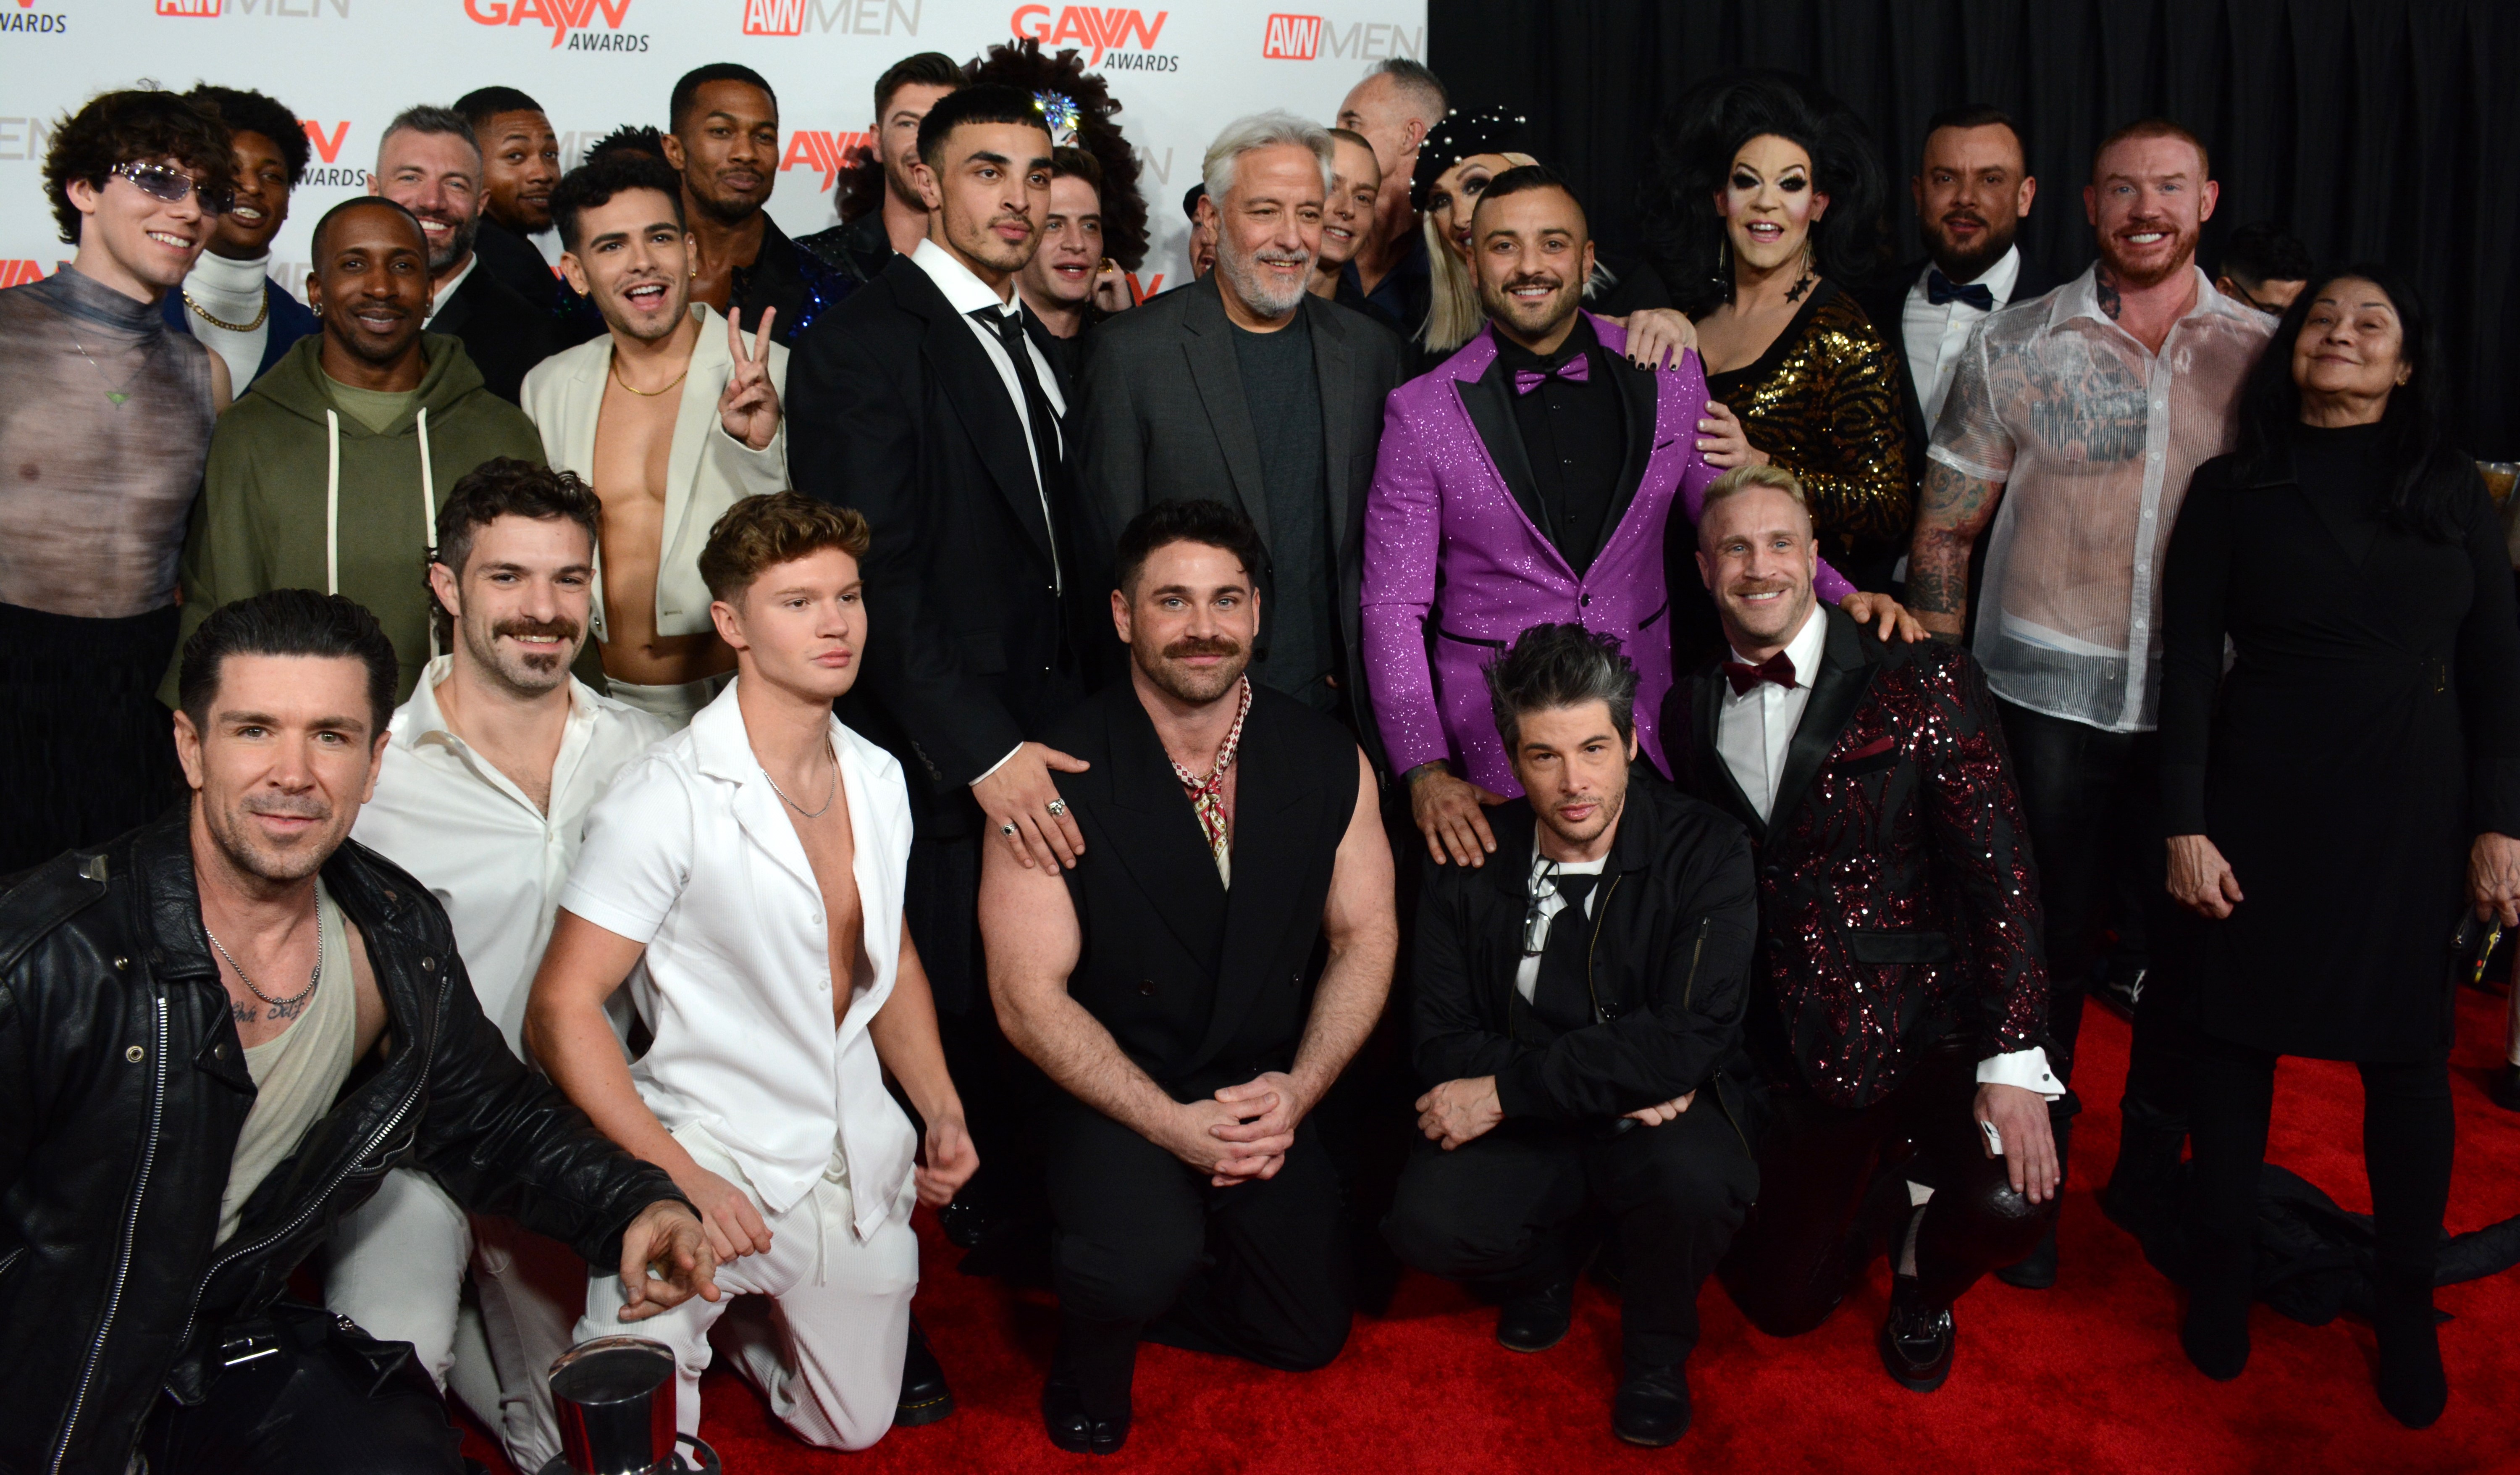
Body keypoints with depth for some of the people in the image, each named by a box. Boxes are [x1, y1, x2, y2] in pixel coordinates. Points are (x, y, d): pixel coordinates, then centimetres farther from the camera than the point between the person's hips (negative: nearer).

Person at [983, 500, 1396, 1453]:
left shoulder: (1329, 763, -5)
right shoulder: (1059, 777, -16)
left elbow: (1365, 940, 3)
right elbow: (1030, 998, -15)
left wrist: (1298, 1088, -12)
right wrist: (1172, 1124, -22)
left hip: (1268, 1094, 4)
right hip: (1110, 1092, -4)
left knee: (1309, 1333, 4)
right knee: (1145, 1262, -30)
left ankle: (1119, 1278, 30)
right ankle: (1094, 1340, 8)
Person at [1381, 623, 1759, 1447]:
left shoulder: (1705, 851, -12)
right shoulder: (1473, 862, -3)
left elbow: (1689, 1039, -21)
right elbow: (1442, 1039, -4)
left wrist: (1505, 1089, -22)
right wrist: (1608, 1079, -18)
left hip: (1665, 1115, -1)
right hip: (1524, 1133, 2)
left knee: (1698, 1175, -36)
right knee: (1425, 1223, -27)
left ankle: (1657, 1345, 1)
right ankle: (1548, 1262, 12)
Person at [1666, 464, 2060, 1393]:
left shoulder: (1922, 682, -7)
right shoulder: (1691, 712, 7)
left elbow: (1998, 870, -11)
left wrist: (2012, 1060, -18)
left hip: (1928, 1028, -3)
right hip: (1797, 1054, 4)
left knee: (2007, 1204, -28)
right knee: (1781, 1305, 3)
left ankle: (1922, 1282, 10)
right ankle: (1892, 1190, 36)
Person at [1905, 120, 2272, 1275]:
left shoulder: (2266, 352, 4)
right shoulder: (2013, 347, 0)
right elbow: (1944, 531, 1)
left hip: (2205, 704, 2)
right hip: (2047, 699, -2)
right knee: (2042, 950, 7)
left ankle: (2152, 1179, 30)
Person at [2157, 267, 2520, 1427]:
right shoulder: (2233, 488, 2)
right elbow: (2189, 664, -2)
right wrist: (2186, 826, -9)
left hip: (2412, 809, 1)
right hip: (2260, 800, -1)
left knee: (2407, 1051, 6)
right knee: (2238, 1037, 6)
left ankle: (2405, 1305, 22)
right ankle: (2223, 1277, 22)